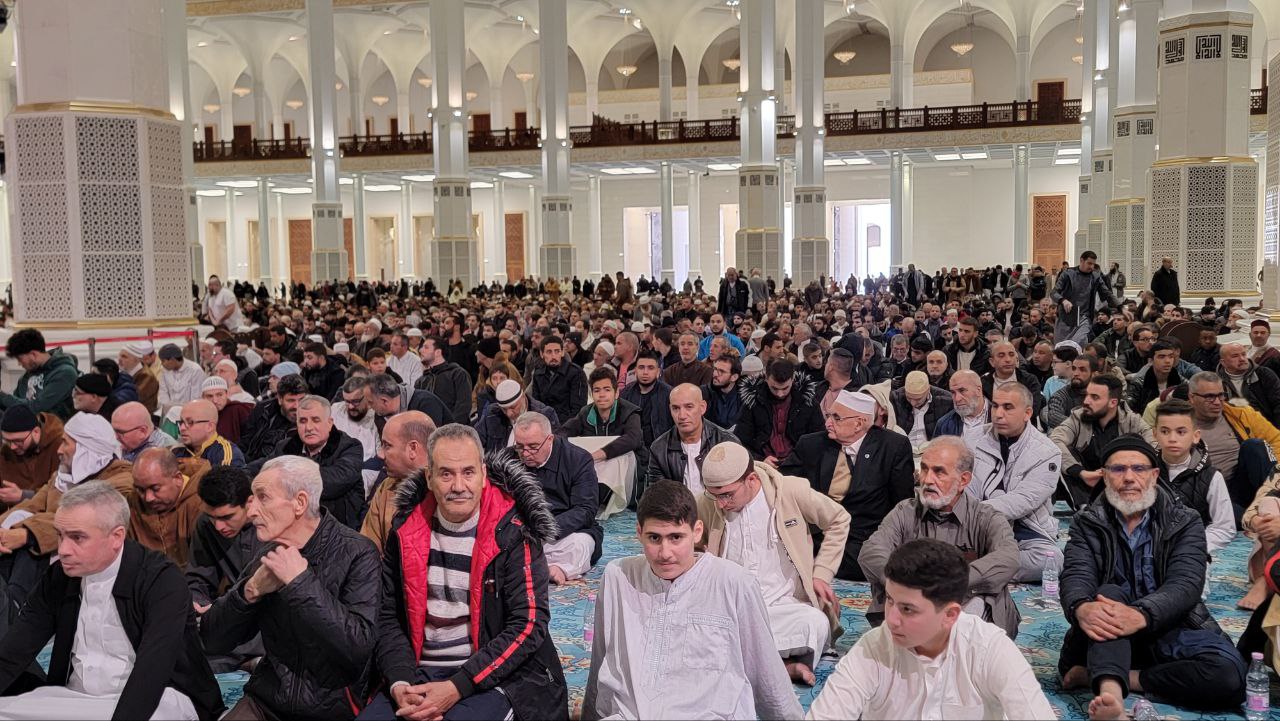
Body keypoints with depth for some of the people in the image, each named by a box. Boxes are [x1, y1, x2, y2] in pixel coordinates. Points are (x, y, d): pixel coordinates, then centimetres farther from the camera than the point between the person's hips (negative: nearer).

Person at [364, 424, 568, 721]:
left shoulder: (513, 533, -8)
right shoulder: (406, 530, 4)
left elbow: (528, 624, -12)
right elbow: (388, 616, 8)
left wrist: (456, 688, -18)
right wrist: (400, 683, -10)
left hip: (497, 677, -3)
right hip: (419, 672, 4)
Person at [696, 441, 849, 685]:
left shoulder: (791, 491, -6)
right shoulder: (707, 504, -1)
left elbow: (839, 520, 10)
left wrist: (822, 573, 2)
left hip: (784, 605, -1)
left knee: (816, 623, -35)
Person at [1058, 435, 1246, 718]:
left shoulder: (1185, 522, 3)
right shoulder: (1087, 523, 5)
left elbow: (1185, 584, -14)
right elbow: (1076, 576, -10)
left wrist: (1142, 615, -36)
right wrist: (1081, 608, -37)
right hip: (1109, 637, 0)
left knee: (1229, 674, -28)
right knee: (1110, 593, -31)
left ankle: (1097, 678, -27)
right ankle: (1112, 695, -54)